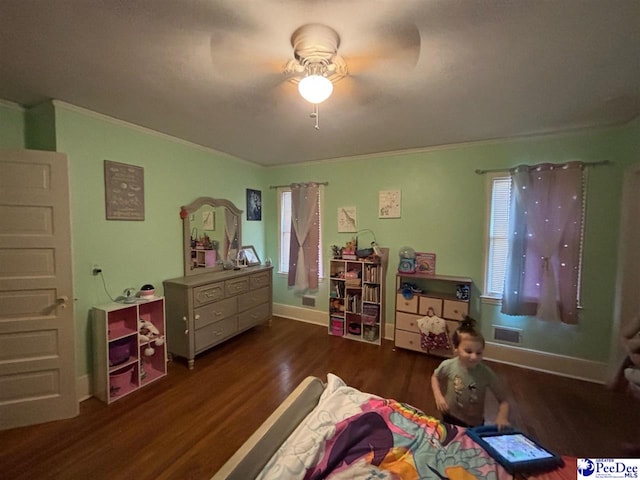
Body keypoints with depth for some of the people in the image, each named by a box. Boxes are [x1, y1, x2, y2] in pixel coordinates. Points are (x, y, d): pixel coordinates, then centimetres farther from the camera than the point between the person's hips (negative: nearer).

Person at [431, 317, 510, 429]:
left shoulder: (487, 374, -25)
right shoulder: (448, 366, -24)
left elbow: (503, 400, -15)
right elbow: (435, 377, -4)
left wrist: (502, 417, -33)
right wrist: (438, 396, -16)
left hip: (475, 423, 0)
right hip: (450, 417, 1)